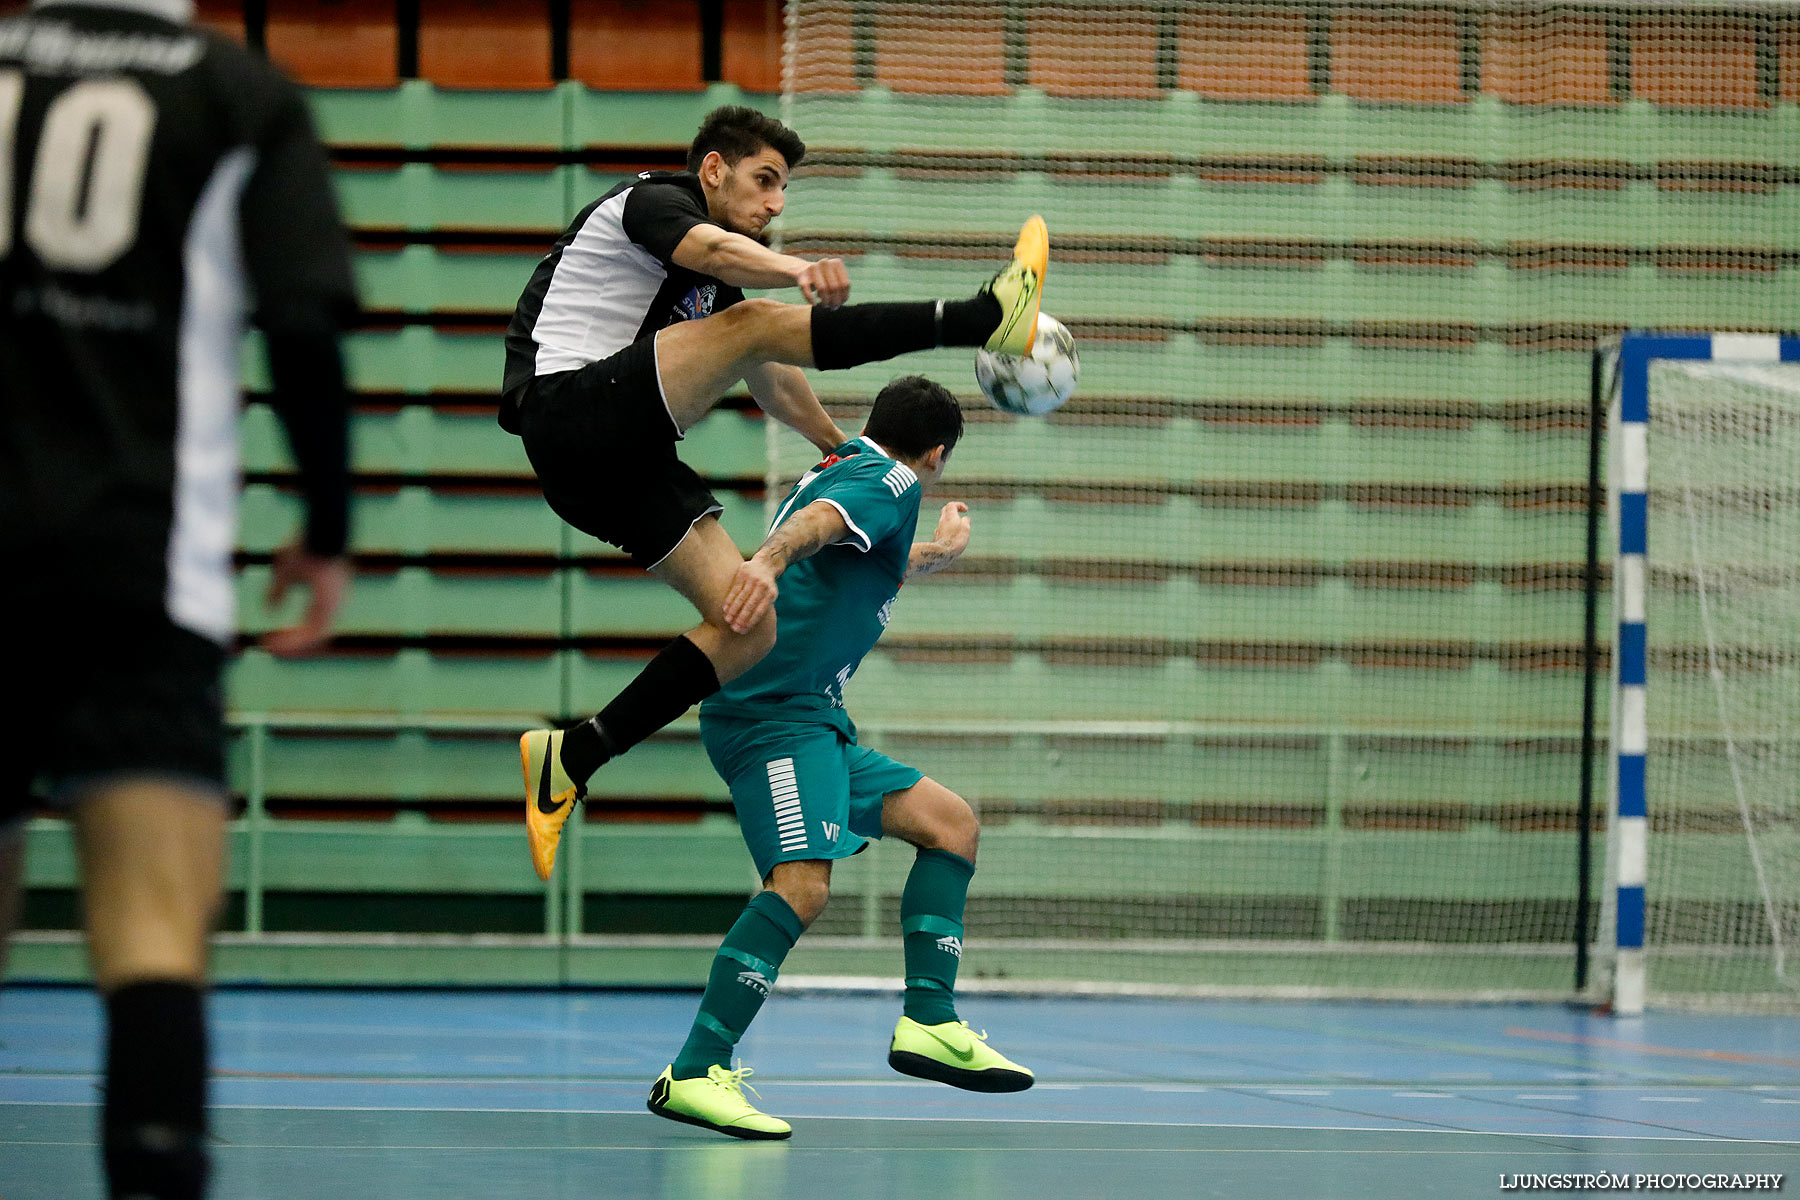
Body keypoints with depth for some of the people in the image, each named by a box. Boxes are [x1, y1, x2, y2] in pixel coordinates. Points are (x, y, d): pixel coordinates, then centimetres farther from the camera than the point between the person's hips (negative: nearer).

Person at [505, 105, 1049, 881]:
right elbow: (712, 249, -25)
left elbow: (769, 380, 42)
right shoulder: (651, 199, -1)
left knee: (748, 626, -1)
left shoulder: (715, 281, 27)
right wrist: (799, 273, -44)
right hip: (570, 407, -10)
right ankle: (983, 318, -33)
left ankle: (571, 758, 1)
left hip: (623, 463, 10)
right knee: (755, 322, -24)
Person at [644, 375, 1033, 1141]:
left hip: (812, 719, 11)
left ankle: (928, 1021, 4)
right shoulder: (891, 481, -2)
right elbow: (816, 520, -26)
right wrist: (767, 562, -46)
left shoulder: (841, 466, 26)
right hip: (772, 711, -11)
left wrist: (935, 554, 64)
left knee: (951, 823, 11)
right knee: (801, 883, -26)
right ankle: (694, 1075, -30)